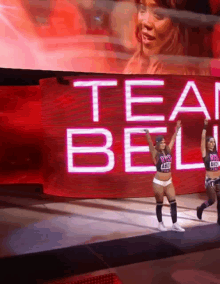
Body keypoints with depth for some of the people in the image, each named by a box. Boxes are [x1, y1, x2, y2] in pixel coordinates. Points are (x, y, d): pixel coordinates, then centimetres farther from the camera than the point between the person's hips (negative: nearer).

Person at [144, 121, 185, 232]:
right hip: (158, 183, -5)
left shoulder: (168, 150, 4)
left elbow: (173, 140, 12)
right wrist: (147, 133, -44)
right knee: (159, 204, 7)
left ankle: (175, 224, 12)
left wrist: (177, 129, 14)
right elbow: (150, 143, -28)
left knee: (173, 203, 4)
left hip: (169, 182, 5)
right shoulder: (155, 153, -11)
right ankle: (160, 224, 23)